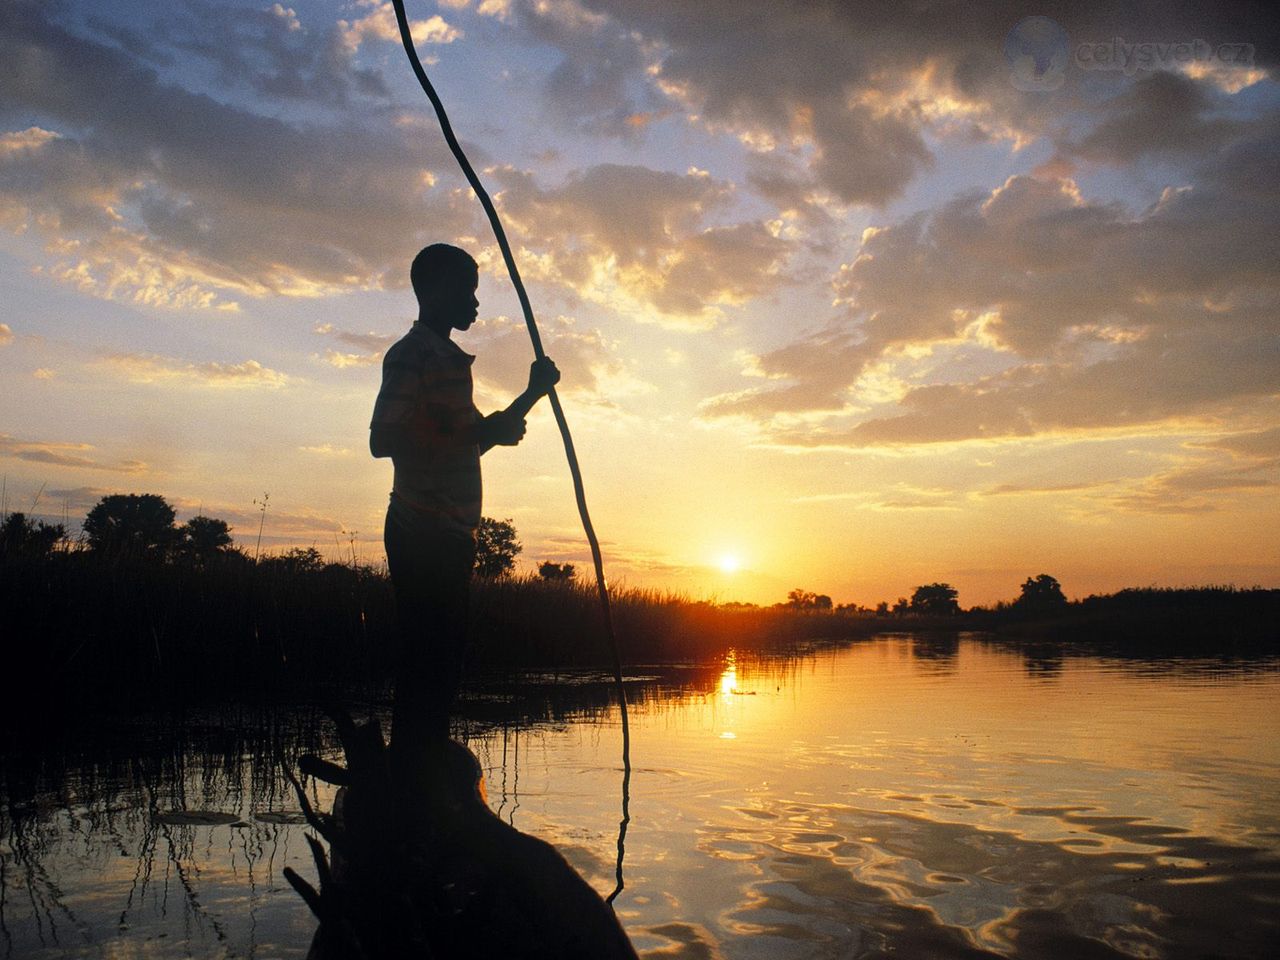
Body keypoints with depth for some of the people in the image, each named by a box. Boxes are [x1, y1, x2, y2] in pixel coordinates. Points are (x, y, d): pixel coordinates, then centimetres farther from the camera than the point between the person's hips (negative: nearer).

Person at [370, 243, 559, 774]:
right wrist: (476, 432, -19)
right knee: (426, 658, -10)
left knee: (444, 656, 10)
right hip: (422, 534, -9)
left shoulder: (450, 360, 24)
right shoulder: (411, 356, -7)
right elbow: (383, 440, -20)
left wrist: (532, 394, 24)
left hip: (450, 536, 10)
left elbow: (475, 441, 32)